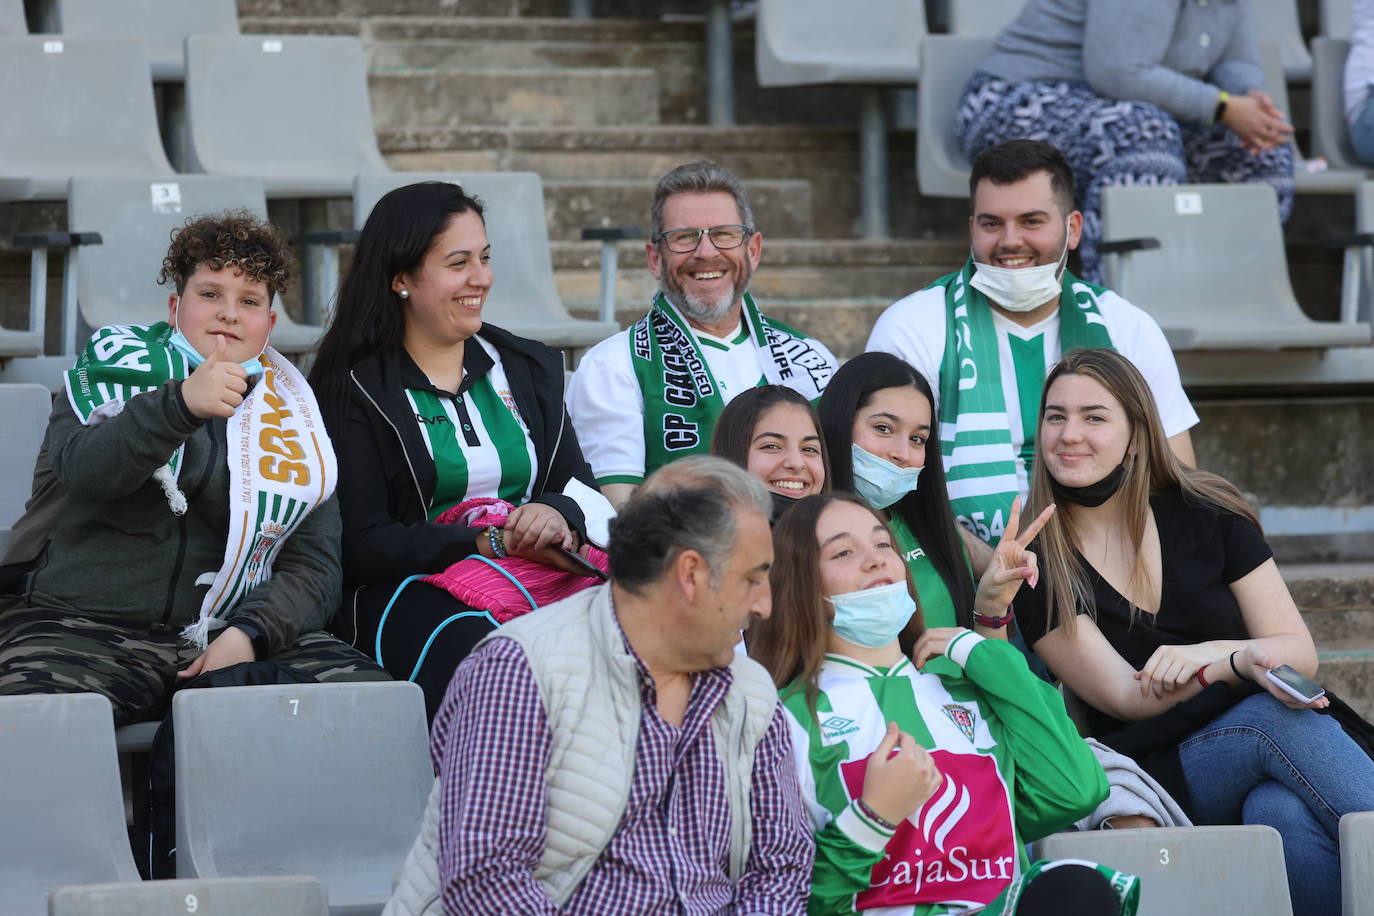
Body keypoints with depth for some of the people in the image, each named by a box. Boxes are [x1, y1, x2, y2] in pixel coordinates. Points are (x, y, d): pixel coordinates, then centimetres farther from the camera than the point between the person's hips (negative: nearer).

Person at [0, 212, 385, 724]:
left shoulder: (292, 415, 19)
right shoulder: (119, 367, 11)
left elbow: (312, 567, 11)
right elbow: (83, 468, -11)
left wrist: (251, 634, -10)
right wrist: (180, 403, -28)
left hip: (229, 630, 4)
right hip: (84, 623, -4)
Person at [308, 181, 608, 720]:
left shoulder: (530, 369, 21)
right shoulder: (353, 391, 2)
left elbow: (582, 489, 14)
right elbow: (361, 545, -6)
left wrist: (557, 515, -11)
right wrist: (491, 542, -16)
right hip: (406, 591, -4)